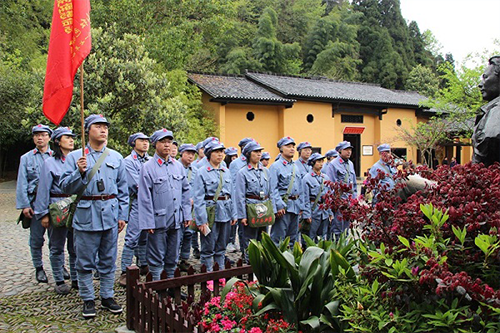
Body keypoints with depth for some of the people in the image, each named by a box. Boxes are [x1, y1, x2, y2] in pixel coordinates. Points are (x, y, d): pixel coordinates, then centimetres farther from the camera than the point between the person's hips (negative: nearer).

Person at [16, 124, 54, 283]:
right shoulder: (26, 158, 10)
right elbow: (22, 184, 5)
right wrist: (24, 205, -4)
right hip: (35, 202, 0)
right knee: (36, 238, 5)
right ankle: (39, 268, 21)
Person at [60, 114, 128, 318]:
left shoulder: (116, 157, 9)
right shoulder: (74, 157, 2)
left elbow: (123, 189, 12)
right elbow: (65, 187, -2)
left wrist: (122, 215, 8)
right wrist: (80, 172, -18)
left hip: (110, 215, 2)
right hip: (85, 215, -2)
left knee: (108, 260, 10)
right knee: (85, 262, 5)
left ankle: (107, 296, 23)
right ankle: (88, 300, 19)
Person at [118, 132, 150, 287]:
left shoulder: (151, 161, 15)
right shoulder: (129, 161, -4)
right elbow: (136, 185, -12)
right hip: (137, 203, -6)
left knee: (145, 237, 15)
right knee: (132, 238, -7)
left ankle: (144, 266, 26)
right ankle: (125, 272, -2)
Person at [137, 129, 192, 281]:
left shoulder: (178, 166, 8)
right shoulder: (148, 167, -6)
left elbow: (185, 192, 13)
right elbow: (145, 198, -9)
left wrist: (186, 215, 9)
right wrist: (148, 223, -12)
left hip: (176, 220, 5)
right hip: (158, 221, -5)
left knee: (173, 257, 15)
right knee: (156, 259, 5)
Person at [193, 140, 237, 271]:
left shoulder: (226, 171, 11)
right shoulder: (202, 172, -6)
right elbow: (198, 198, -10)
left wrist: (233, 214, 11)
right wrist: (201, 220, -15)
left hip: (225, 212, 6)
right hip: (210, 212, -5)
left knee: (221, 247, 14)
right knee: (208, 248, 1)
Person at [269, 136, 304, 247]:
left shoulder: (295, 166, 16)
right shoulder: (275, 166, -7)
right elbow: (273, 189, -13)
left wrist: (300, 205, 13)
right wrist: (279, 206, -19)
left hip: (295, 206, 7)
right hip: (283, 205, -7)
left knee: (293, 237, 14)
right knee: (278, 237, -4)